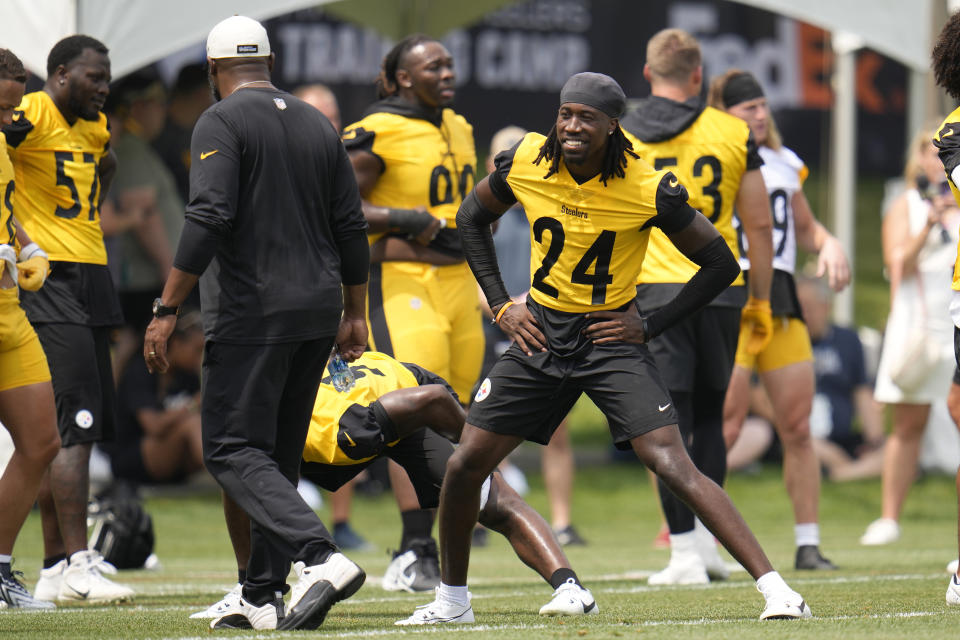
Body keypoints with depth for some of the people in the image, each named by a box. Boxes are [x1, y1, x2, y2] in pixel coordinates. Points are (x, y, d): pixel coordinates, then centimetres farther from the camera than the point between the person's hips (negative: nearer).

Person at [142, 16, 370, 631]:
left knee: (234, 451, -7)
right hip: (318, 308, 7)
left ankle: (322, 557, -26)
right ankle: (264, 598, 12)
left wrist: (166, 310, -14)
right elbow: (351, 228, 15)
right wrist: (354, 313, 23)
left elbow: (208, 220, -18)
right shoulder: (317, 124, 13)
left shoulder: (223, 123, -7)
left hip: (253, 314, -7)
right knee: (278, 454, 13)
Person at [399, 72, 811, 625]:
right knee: (465, 465, 3)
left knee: (675, 466, -18)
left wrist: (651, 325, -10)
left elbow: (720, 264, -6)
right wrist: (501, 304, 6)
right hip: (540, 332, 4)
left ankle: (776, 589, -19)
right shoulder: (525, 163, -8)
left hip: (612, 337, -4)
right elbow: (473, 219, 14)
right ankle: (452, 600, 24)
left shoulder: (649, 189, -18)